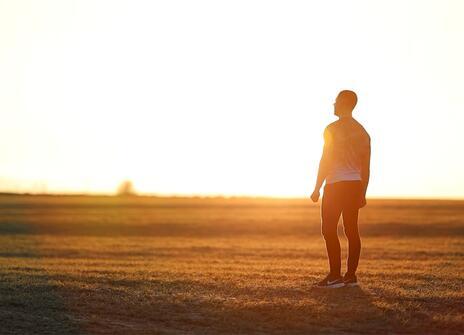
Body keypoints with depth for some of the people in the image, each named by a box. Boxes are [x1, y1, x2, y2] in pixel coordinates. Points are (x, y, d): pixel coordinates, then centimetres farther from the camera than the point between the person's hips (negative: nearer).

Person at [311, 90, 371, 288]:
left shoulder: (333, 129, -8)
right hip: (355, 184, 7)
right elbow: (366, 167, 14)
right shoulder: (362, 132, 13)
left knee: (329, 229, -6)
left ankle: (335, 275, -12)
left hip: (336, 185, -7)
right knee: (351, 230, 7)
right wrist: (362, 193, 19)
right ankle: (351, 275, 7)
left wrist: (317, 189, -6)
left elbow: (326, 161, -10)